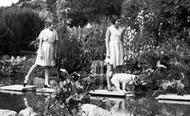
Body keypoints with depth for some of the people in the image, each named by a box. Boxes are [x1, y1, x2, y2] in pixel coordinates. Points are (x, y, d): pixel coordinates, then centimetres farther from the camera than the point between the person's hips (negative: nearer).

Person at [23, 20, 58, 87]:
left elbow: (55, 43, 8)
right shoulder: (43, 32, -10)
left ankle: (46, 82, 5)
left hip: (50, 51, 4)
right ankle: (27, 77, 9)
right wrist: (40, 53, -15)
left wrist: (55, 53, 7)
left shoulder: (55, 32, 3)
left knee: (46, 67, 6)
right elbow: (40, 42, -10)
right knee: (36, 64, -4)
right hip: (43, 49, -4)